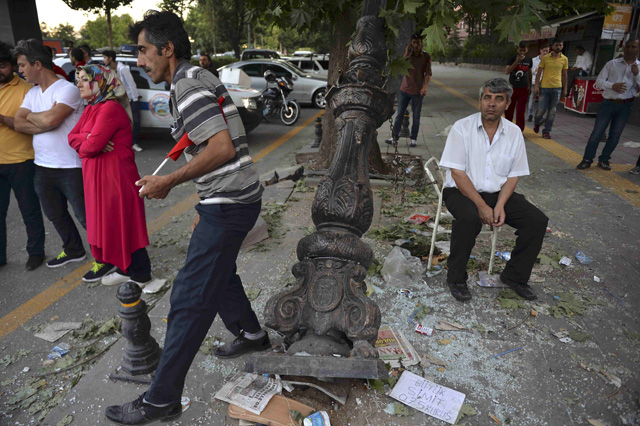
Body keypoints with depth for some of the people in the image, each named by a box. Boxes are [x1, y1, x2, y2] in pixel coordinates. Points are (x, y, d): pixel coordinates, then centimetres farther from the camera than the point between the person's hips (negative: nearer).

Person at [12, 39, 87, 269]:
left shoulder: (67, 89, -11)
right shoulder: (32, 93, 13)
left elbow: (50, 120, -24)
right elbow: (18, 123, 1)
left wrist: (31, 116, -4)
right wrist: (44, 120, -13)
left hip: (70, 167, -8)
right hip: (43, 167, 8)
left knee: (85, 216, -2)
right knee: (56, 215, 18)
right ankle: (73, 250, 36)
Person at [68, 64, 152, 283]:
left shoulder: (111, 108, -16)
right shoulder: (91, 109, 15)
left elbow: (93, 145, -23)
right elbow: (73, 136, 10)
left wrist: (82, 149, 0)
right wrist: (87, 139, -12)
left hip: (115, 175, -9)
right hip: (95, 175, 10)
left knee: (121, 224, -3)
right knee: (102, 220, 17)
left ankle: (138, 273, 8)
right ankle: (105, 262, 31)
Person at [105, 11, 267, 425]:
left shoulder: (187, 85, -15)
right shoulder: (200, 77, 17)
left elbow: (222, 148, -27)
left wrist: (169, 182, -17)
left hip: (228, 203, -11)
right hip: (237, 196, 11)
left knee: (190, 298, -4)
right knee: (218, 272, 26)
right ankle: (252, 334, 45)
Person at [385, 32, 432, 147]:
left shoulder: (426, 57, -1)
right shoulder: (408, 54, 5)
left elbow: (428, 73, -3)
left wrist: (425, 87, -17)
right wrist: (406, 54, -15)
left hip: (418, 91, -2)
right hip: (404, 89, 2)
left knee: (416, 116, 5)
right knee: (399, 114, 4)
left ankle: (413, 138, 14)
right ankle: (395, 136, 12)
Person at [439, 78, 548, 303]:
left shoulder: (514, 132, 5)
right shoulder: (462, 128, -8)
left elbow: (513, 176, 6)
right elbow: (457, 173, -14)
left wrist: (500, 205, -12)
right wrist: (481, 205, -21)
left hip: (498, 193, 5)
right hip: (462, 191, -5)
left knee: (538, 220, -12)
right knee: (469, 218, -36)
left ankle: (515, 276, 9)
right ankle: (456, 279, -14)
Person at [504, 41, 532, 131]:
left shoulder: (529, 60, 5)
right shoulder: (513, 59, -3)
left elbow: (529, 73, 18)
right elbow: (507, 71, -19)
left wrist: (529, 86, 21)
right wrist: (517, 61, -24)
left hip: (523, 89, 1)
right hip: (512, 88, 0)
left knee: (520, 111, -6)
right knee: (508, 110, 8)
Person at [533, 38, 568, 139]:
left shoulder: (564, 59, 7)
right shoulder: (545, 58, 0)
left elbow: (564, 75, 13)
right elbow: (539, 73, 1)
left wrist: (565, 89, 11)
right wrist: (536, 86, -7)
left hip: (557, 88, 2)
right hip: (544, 87, -2)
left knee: (552, 111, 3)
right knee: (541, 110, -3)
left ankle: (547, 131, 11)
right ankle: (537, 123, 28)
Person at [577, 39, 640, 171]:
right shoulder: (612, 64, 3)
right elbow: (599, 81, -2)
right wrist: (612, 85, -18)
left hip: (625, 106, 2)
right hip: (608, 103, -1)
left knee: (615, 136, 7)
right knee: (597, 133, -3)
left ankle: (604, 160, 19)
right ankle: (587, 159, 6)